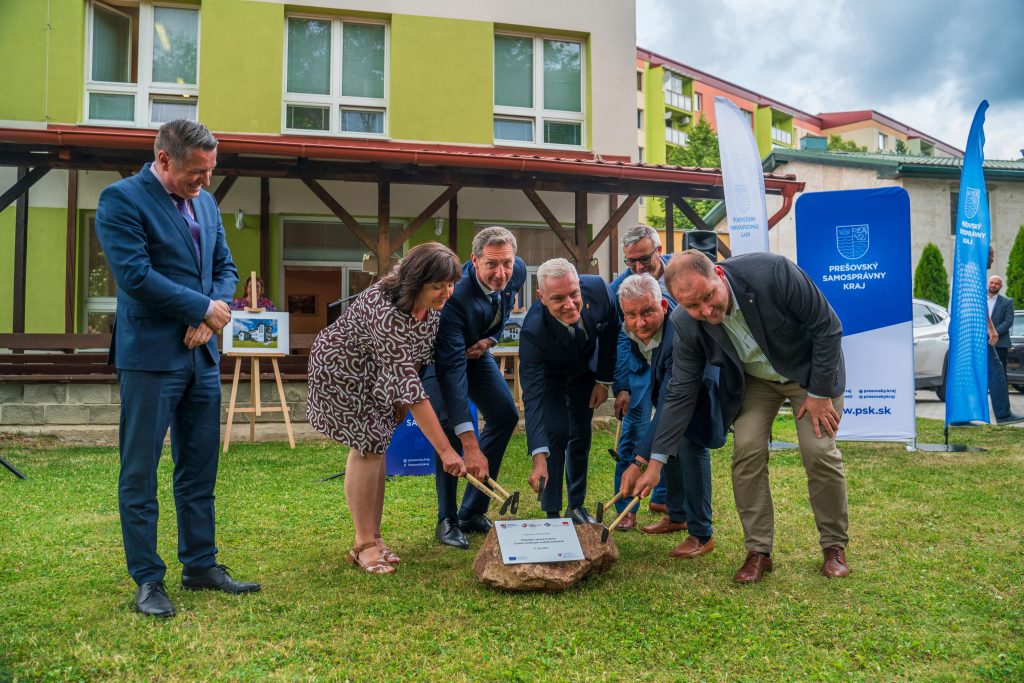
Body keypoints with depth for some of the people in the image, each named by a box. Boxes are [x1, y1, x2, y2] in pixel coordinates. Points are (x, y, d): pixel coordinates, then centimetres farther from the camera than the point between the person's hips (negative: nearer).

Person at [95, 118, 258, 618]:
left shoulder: (205, 202, 13)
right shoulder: (121, 198, -8)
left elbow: (225, 268, 14)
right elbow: (135, 275, -18)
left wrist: (208, 319, -4)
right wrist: (204, 308, -11)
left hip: (201, 353, 7)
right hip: (151, 354, -7)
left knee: (200, 470, 12)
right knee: (140, 474, 3)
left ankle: (200, 566, 23)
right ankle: (148, 581, 13)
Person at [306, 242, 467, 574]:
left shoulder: (432, 305, -16)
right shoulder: (385, 312, -40)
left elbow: (416, 357, 4)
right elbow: (409, 384, -41)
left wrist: (402, 398, 6)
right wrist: (445, 450, -40)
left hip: (376, 375, 7)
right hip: (341, 370, -7)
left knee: (376, 445, 4)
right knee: (367, 447, -12)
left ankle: (372, 539, 11)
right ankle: (364, 545, -3)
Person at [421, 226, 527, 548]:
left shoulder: (518, 272, -21)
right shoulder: (455, 295, -41)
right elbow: (451, 369, -45)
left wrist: (490, 339, -16)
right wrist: (470, 447, -49)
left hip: (475, 350, 7)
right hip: (437, 355, -6)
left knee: (506, 415, -1)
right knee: (450, 425, -22)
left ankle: (472, 511, 9)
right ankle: (447, 520, -5)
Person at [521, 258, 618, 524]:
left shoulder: (598, 289, -33)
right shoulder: (533, 331, -42)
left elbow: (611, 330, -10)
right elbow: (532, 399, -42)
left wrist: (604, 380, -7)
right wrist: (539, 458, -49)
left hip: (586, 367, 3)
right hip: (550, 375, -3)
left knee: (581, 434, 8)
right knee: (556, 432, -15)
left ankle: (576, 506, 24)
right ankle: (552, 512, 1)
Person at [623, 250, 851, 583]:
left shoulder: (772, 272, -36)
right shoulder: (685, 324, -25)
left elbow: (827, 327, -22)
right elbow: (681, 393, -16)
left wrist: (819, 392, -18)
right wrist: (655, 462, -18)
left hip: (810, 369, -2)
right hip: (753, 379, 2)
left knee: (820, 453, -9)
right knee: (746, 452, -11)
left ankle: (835, 546, 12)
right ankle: (758, 551, 4)